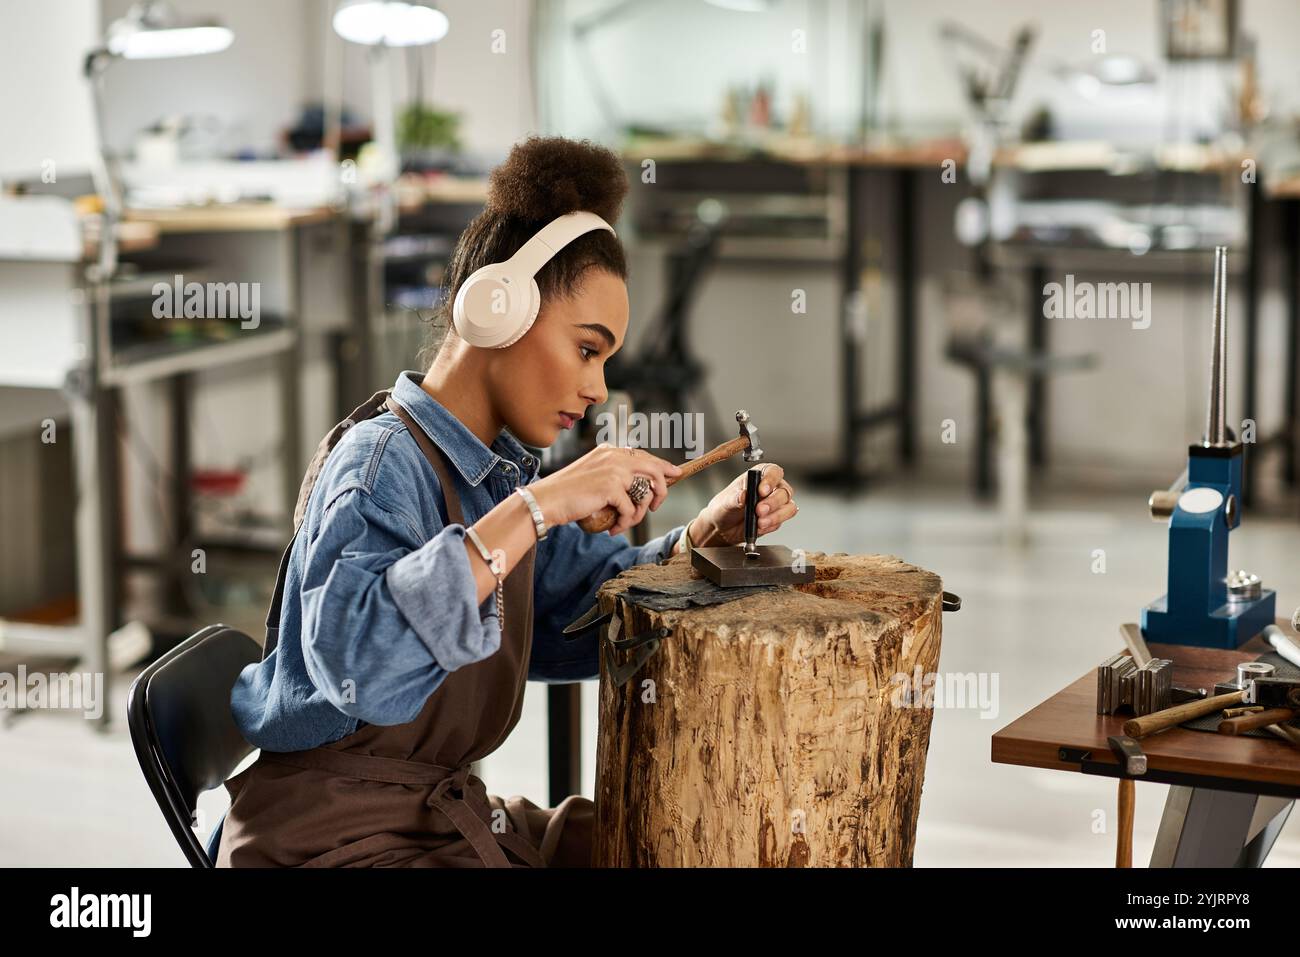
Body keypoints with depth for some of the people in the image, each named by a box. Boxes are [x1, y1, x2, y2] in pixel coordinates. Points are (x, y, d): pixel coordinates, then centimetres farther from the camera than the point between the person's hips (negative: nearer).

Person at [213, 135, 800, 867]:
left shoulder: (500, 474, 8)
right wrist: (535, 509, -37)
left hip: (448, 817, 9)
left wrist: (705, 534, 2)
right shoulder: (382, 462, -20)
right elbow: (356, 658, -38)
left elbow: (581, 604, 19)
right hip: (332, 833, -9)